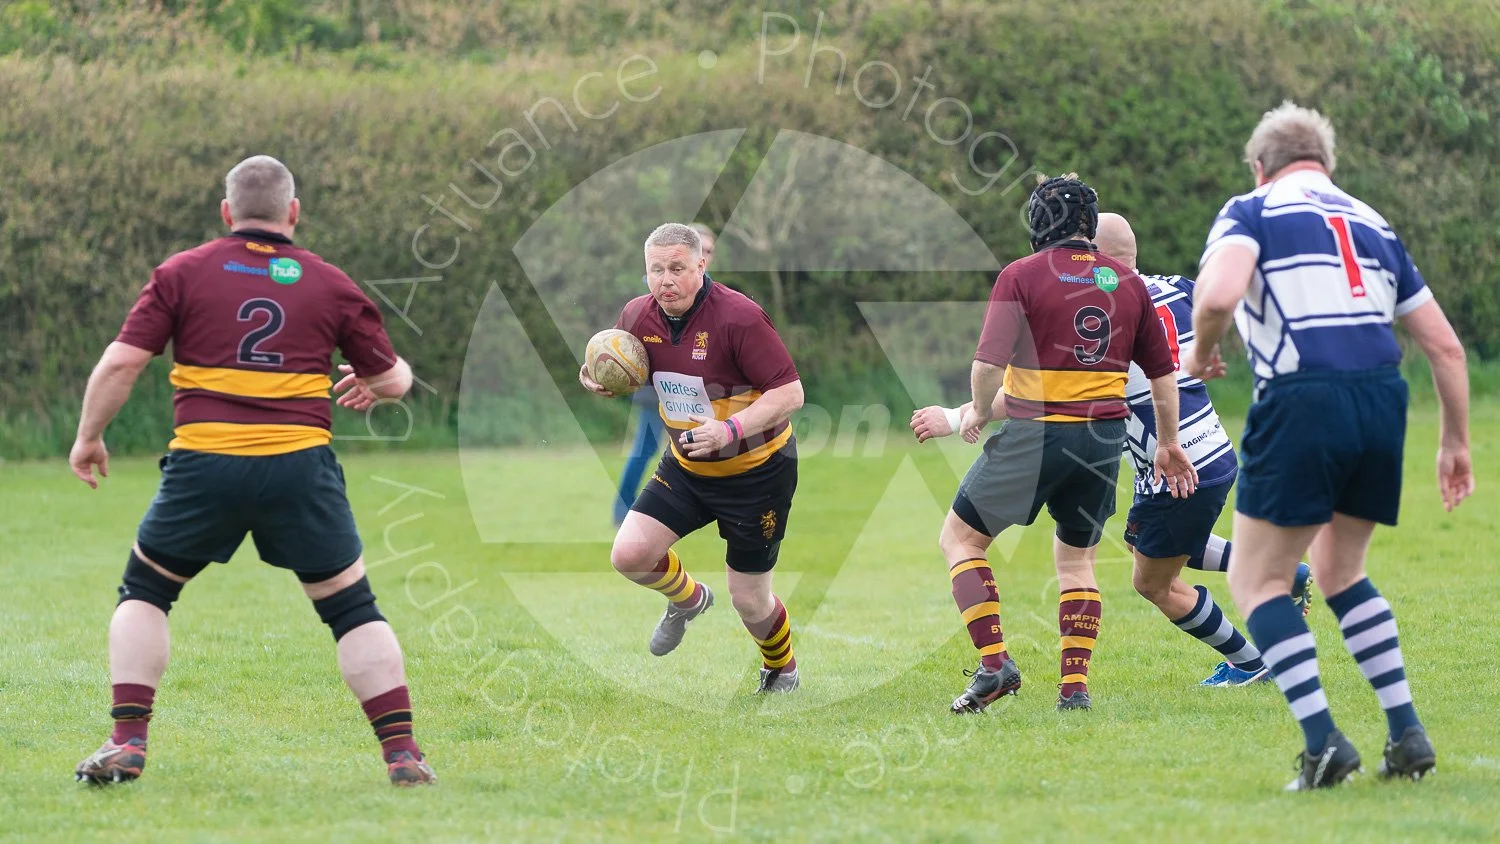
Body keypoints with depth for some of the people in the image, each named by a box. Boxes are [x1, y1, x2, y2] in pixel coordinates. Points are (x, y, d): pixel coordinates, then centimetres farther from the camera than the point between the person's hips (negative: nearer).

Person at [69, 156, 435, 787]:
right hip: (299, 466, 0)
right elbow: (393, 379, 14)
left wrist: (89, 437, 14)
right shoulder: (331, 285, 8)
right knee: (352, 609, 13)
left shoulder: (182, 273, 5)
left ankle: (127, 742, 9)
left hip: (203, 462, 0)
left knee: (144, 591, 20)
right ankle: (402, 753, 4)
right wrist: (373, 384, 38)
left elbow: (121, 362, -1)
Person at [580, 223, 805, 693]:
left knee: (749, 600, 3)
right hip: (684, 468, 5)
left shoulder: (739, 317, -25)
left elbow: (789, 393, -25)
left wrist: (730, 429, -37)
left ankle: (781, 669, 37)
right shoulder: (638, 315, -7)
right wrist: (598, 380, -11)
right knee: (629, 555, -11)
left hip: (757, 472, -5)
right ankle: (687, 599, 24)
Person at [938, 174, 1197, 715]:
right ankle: (1075, 685, 9)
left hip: (1033, 436, -5)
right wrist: (1168, 445, 24)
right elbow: (1163, 371, 13)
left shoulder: (1021, 276, -7)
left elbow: (988, 363, -15)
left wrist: (979, 412, 5)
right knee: (1076, 559, 19)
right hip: (1104, 437, 5)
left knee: (960, 538, 9)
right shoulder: (1128, 283, 7)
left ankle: (994, 664, -4)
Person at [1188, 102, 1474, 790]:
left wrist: (1201, 353, 4)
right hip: (1383, 399, 5)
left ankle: (1323, 743, -7)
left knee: (1256, 580, 6)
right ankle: (1407, 733, 13)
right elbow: (1445, 346, 21)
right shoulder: (1373, 224, 22)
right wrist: (1455, 442, 30)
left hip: (1303, 401, -5)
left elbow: (1218, 296, -16)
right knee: (1341, 573, 23)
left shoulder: (1251, 211, 6)